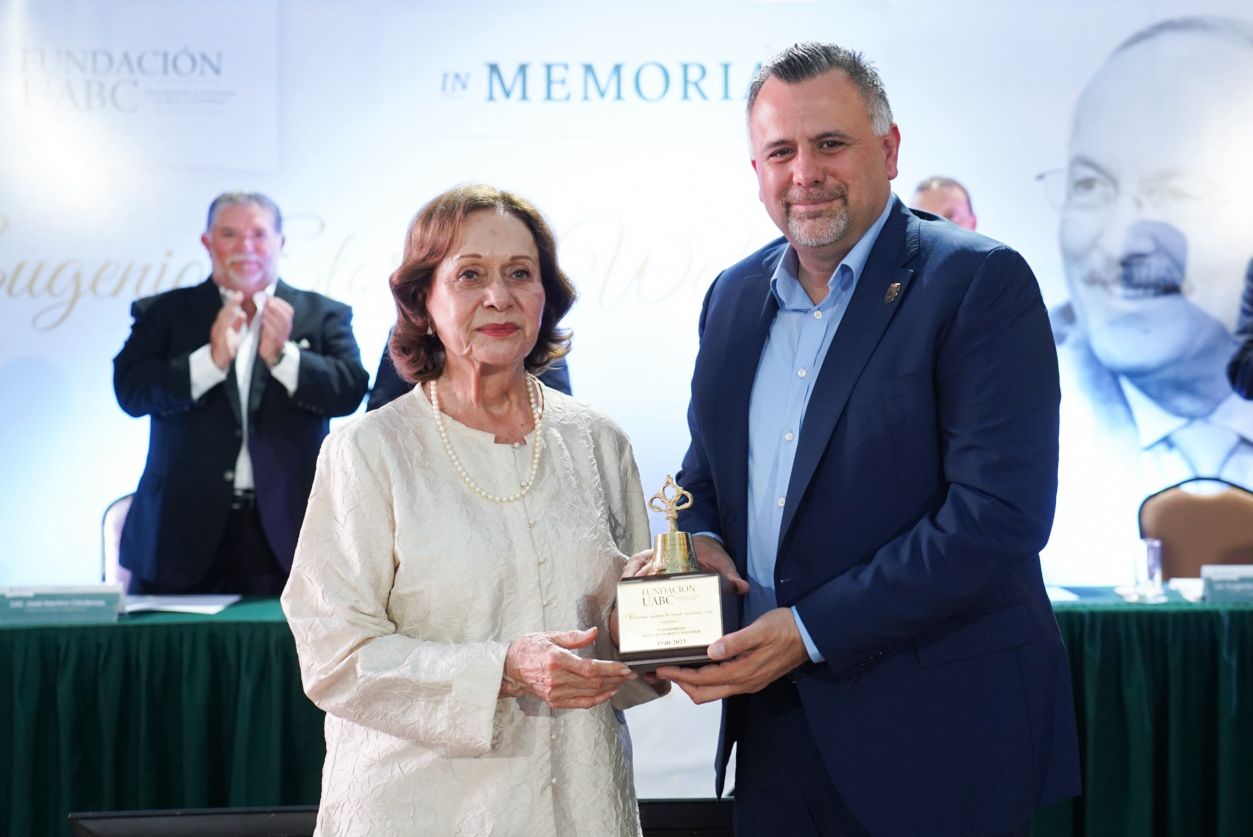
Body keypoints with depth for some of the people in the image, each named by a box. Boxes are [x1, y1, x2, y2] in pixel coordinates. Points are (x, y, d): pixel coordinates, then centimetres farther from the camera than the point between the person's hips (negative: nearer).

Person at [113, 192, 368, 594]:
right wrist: (211, 359, -16)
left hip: (285, 531, 0)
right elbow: (131, 391, -4)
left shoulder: (324, 315, 11)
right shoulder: (163, 314, 10)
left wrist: (283, 356, -17)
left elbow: (350, 390, -3)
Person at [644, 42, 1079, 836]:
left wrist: (811, 631, -20)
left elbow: (999, 513, -19)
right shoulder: (733, 295, 9)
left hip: (932, 731, -5)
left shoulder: (980, 283, -11)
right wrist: (700, 542, -4)